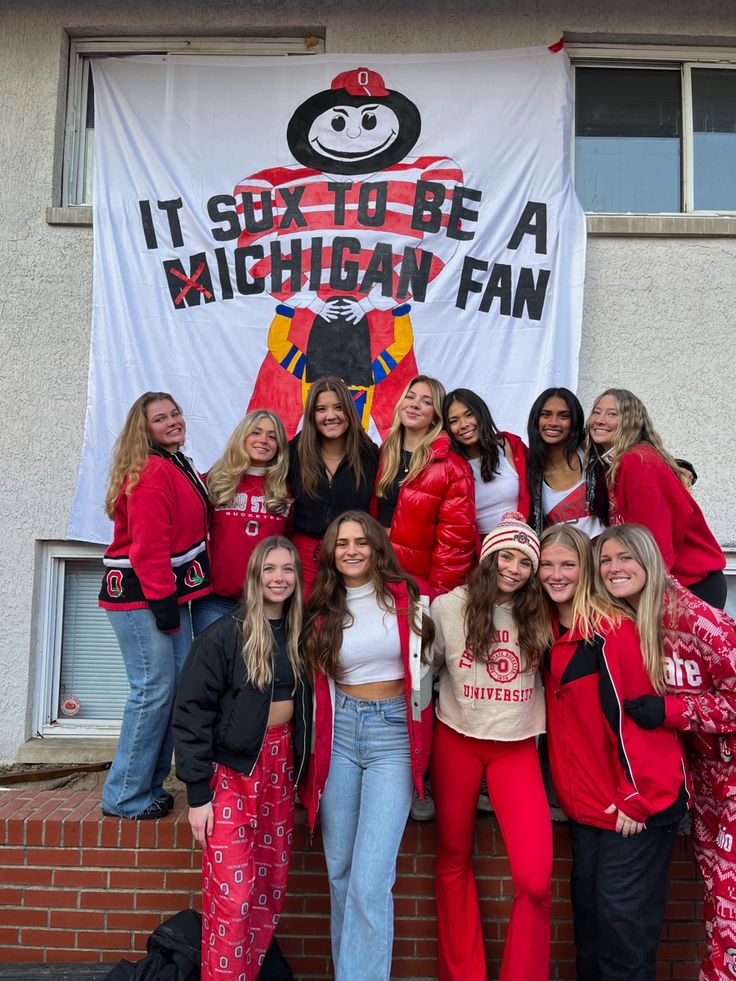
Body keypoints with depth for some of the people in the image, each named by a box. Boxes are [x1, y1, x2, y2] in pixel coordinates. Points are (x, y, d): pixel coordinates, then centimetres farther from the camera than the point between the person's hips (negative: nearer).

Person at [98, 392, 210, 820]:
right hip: (140, 597, -10)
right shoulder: (152, 473, -15)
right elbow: (148, 545, -20)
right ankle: (126, 798, 9)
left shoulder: (179, 468, 16)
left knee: (178, 688, 10)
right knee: (154, 690, -6)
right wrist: (161, 600, -20)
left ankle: (151, 784, 23)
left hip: (169, 591, 10)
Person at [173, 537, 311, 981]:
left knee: (271, 886, 10)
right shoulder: (224, 634, -11)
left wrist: (298, 773, 8)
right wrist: (198, 793, -12)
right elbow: (192, 712, -11)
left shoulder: (298, 635, 6)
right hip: (232, 770, -5)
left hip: (281, 767, 5)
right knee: (233, 893, -6)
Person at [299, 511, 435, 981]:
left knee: (370, 881, -10)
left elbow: (425, 663, 7)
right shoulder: (324, 609, 6)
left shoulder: (409, 597, -3)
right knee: (339, 872, 12)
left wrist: (416, 724, 11)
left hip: (393, 733, -3)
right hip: (339, 731, 4)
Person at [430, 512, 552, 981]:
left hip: (517, 747, 0)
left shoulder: (538, 615, -1)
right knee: (454, 858, 13)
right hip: (457, 741, 0)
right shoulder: (448, 607, -5)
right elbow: (426, 666, 8)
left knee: (536, 877, -11)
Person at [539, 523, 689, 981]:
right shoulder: (552, 632, 5)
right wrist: (572, 788, 8)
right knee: (588, 906, 16)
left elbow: (632, 715, -18)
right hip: (587, 800, 7)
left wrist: (637, 798, -16)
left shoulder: (611, 628, -19)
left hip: (637, 803, -7)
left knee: (621, 913, 0)